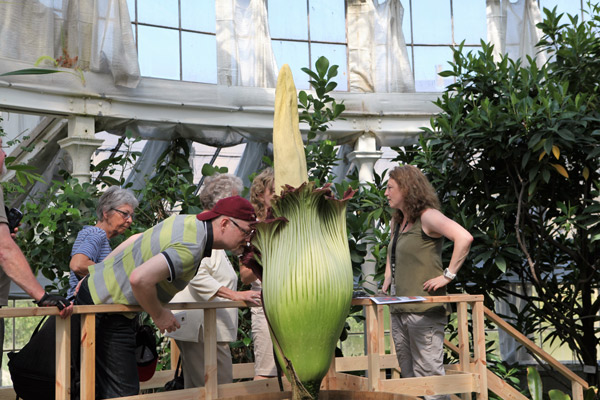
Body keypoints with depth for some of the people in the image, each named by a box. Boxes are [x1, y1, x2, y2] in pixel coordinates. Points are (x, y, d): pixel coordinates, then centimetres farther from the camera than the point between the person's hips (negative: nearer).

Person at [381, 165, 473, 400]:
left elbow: (464, 238, -24)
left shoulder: (427, 216, -10)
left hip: (424, 310, -9)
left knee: (428, 374, -5)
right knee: (408, 377, 12)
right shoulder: (397, 222, 16)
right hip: (399, 310, 9)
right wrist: (388, 277, 23)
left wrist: (448, 275, -21)